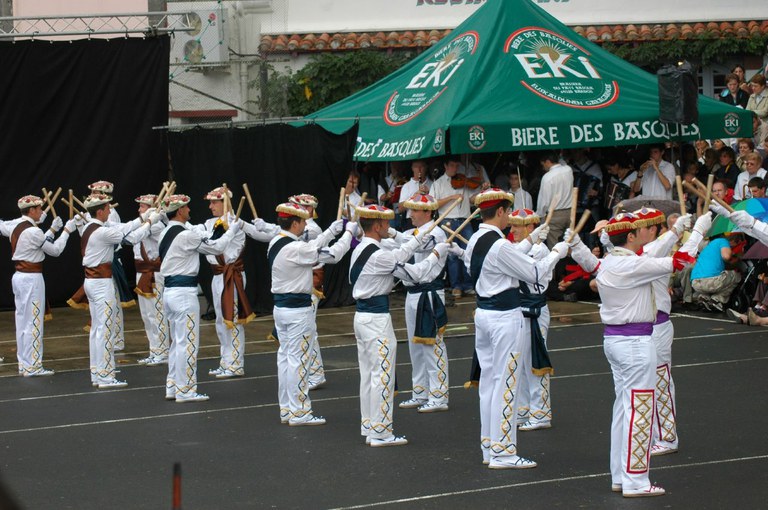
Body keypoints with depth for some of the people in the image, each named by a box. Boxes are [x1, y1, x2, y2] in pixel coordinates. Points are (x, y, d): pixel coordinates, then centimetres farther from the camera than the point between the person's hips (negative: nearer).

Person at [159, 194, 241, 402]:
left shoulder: (166, 234, 11)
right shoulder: (185, 235, -16)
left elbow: (201, 240, 17)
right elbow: (216, 247, -11)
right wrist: (232, 230, 4)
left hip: (169, 291, 9)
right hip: (184, 292, -9)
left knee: (177, 341, 16)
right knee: (187, 342, -3)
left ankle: (172, 387, 20)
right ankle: (185, 390, -1)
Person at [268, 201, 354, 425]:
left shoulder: (276, 244, 6)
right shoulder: (295, 249, -22)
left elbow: (313, 247, 16)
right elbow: (332, 255, -17)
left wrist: (333, 229, 19)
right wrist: (349, 232, -4)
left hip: (280, 306, 9)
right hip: (298, 309, -9)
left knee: (285, 356, 14)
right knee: (298, 359, -3)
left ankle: (286, 409, 20)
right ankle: (299, 413, 2)